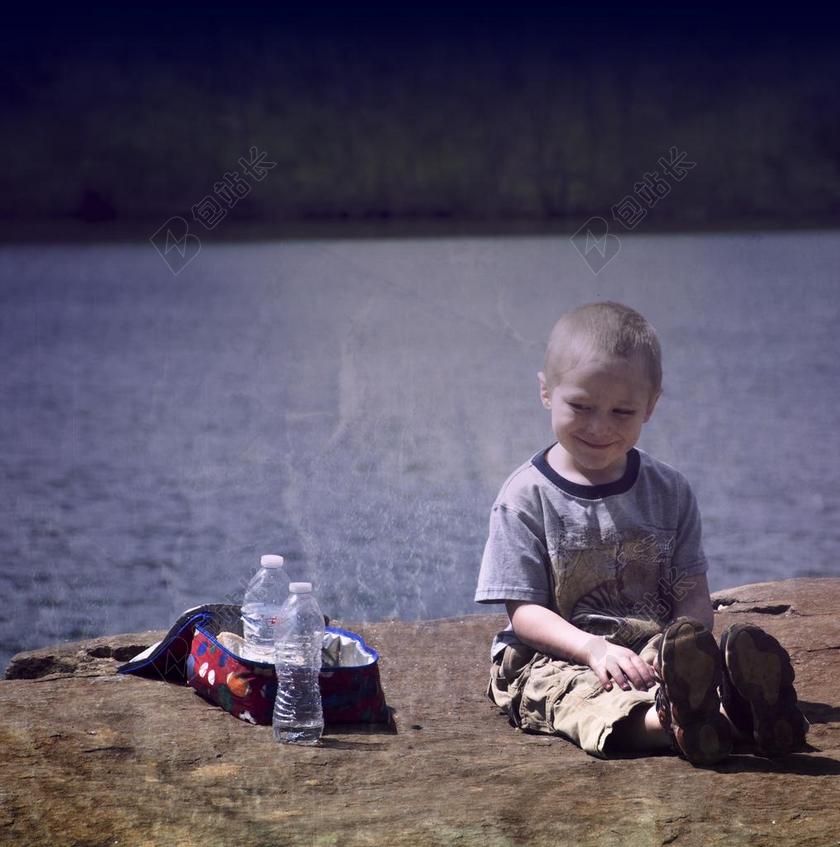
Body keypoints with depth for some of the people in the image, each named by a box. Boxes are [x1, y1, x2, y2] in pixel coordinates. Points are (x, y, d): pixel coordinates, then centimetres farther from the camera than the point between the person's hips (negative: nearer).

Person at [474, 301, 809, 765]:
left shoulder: (669, 491, 10)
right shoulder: (526, 496, 0)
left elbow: (695, 593, 7)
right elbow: (524, 610, -5)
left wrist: (680, 645, -18)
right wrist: (594, 649, -24)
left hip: (652, 648, 3)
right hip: (553, 659, -3)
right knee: (579, 694, -38)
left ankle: (740, 710, -66)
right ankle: (670, 724, -71)